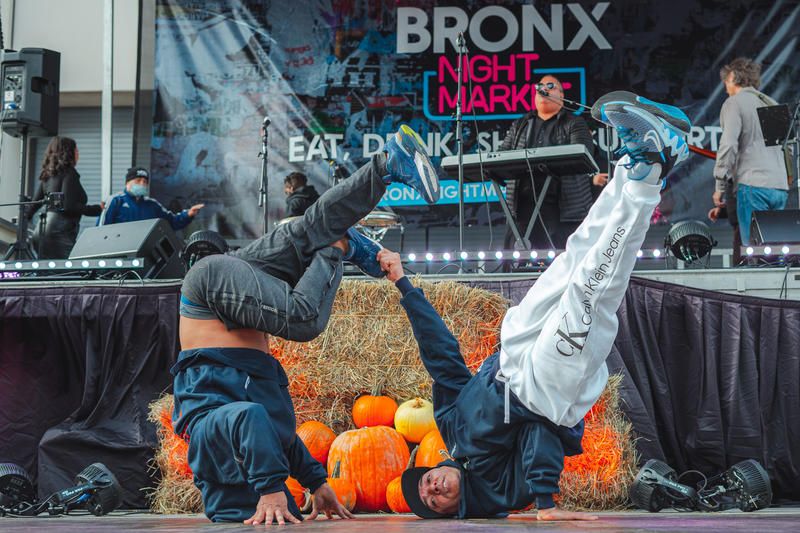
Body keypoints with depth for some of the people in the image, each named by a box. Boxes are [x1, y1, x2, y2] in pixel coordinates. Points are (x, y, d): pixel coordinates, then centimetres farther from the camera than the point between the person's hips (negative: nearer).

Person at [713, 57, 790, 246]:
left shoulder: (734, 102, 1)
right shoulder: (771, 104, 22)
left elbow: (728, 145, -10)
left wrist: (720, 186, -6)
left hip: (754, 186, -7)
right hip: (780, 187, 7)